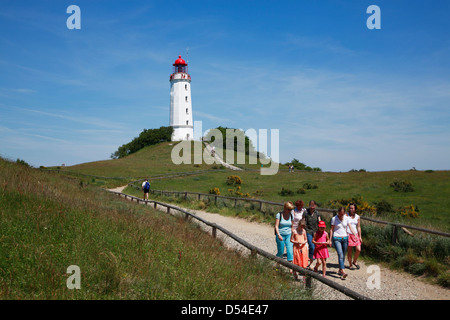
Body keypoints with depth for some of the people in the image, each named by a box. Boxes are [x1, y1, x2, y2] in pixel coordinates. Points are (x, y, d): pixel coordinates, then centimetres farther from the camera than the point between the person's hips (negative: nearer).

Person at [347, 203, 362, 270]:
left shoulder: (357, 217, 6)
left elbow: (358, 227, 8)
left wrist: (360, 237, 5)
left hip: (356, 235, 3)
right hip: (348, 235, -3)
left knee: (358, 249, -6)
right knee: (349, 251, 2)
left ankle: (354, 261, 19)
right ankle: (350, 265, 17)